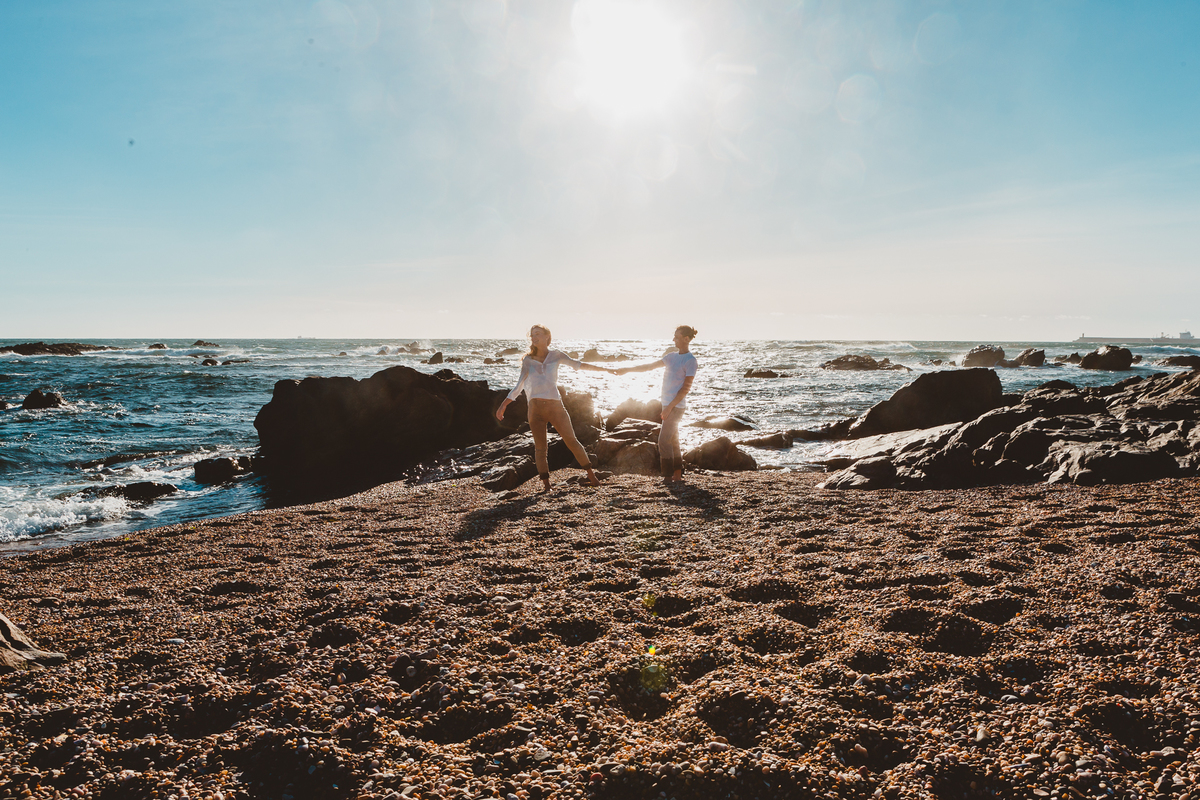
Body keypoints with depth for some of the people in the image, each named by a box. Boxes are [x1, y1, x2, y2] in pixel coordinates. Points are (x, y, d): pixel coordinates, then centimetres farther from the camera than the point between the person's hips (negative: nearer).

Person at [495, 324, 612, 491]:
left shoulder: (556, 355, 8)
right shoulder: (528, 361, 11)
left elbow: (578, 365, 7)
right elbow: (519, 386, 11)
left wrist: (603, 369, 3)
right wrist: (504, 404, 3)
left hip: (555, 406, -1)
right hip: (535, 407, 1)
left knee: (571, 440, 0)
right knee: (540, 447, 0)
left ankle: (591, 474, 12)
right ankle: (546, 484, 5)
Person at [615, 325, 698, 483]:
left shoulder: (690, 361, -12)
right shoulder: (671, 356, 13)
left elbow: (686, 387, -16)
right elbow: (649, 366, 18)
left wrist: (670, 406, -20)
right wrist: (628, 369, 11)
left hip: (676, 406, -8)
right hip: (668, 404, 8)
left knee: (664, 440, -10)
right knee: (673, 440, 11)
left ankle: (668, 476, -5)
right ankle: (678, 474, 16)